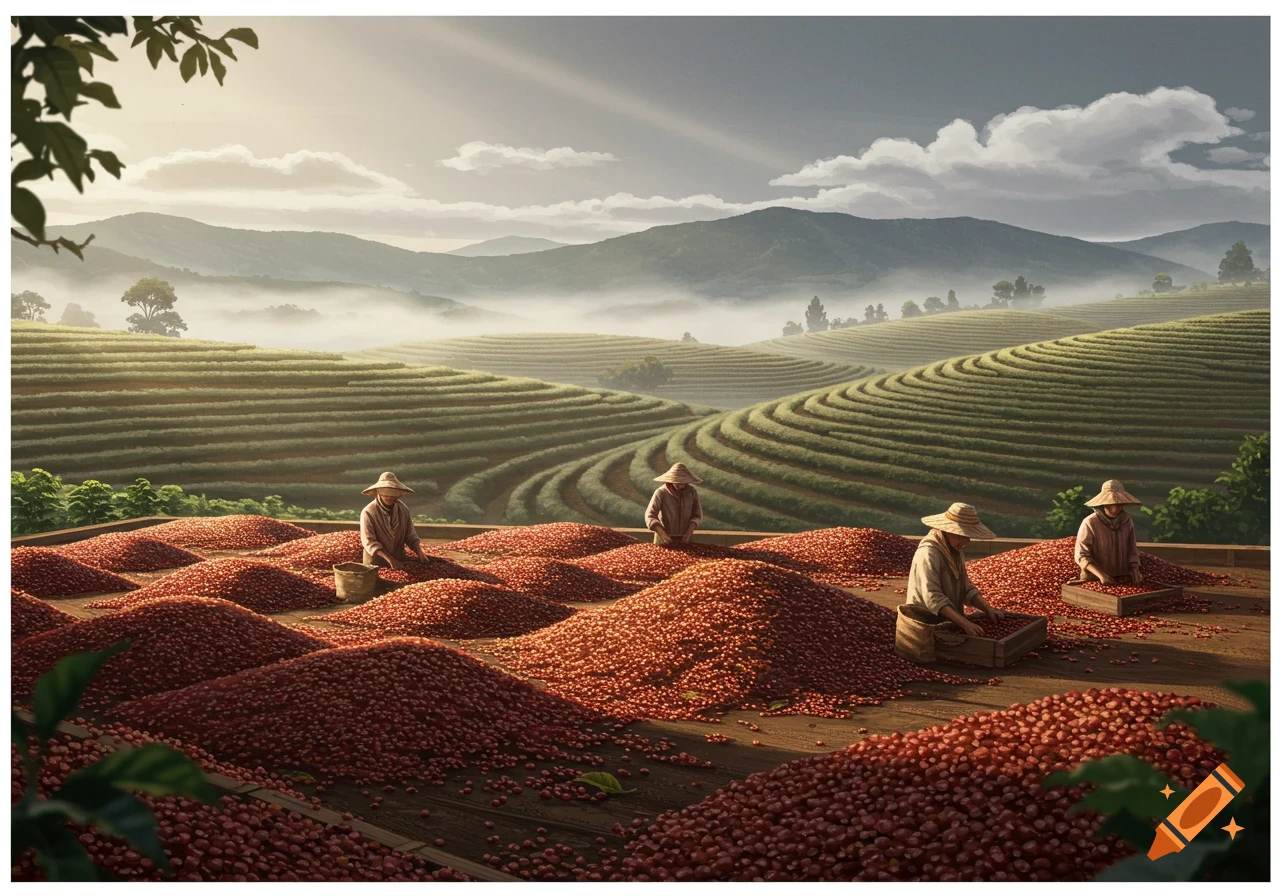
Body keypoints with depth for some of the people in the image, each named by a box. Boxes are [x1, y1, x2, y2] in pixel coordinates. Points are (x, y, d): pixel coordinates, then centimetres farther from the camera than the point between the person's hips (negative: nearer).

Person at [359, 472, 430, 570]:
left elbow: (411, 536, 3)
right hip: (375, 565, -4)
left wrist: (420, 552, -14)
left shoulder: (403, 509, -2)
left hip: (399, 563, 4)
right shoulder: (368, 512, -15)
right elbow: (369, 542, -19)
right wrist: (390, 560, -28)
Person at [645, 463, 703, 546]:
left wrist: (688, 534, -15)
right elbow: (650, 516, -21)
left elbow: (697, 515, 0)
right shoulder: (661, 493, -17)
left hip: (683, 539, 2)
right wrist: (664, 536, -32)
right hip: (664, 539, -2)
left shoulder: (692, 492, -7)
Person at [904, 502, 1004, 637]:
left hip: (948, 624, 8)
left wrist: (988, 609, -4)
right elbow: (933, 597, -27)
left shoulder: (956, 552, 9)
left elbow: (966, 589, 11)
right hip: (927, 626, -8)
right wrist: (964, 623, -34)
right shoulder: (928, 554, -19)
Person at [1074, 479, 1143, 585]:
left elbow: (1132, 552, 11)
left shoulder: (1127, 521, 4)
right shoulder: (1090, 523, -10)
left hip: (1121, 580, 4)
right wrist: (1101, 575, -21)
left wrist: (1135, 570, -6)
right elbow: (1082, 555, -9)